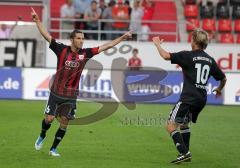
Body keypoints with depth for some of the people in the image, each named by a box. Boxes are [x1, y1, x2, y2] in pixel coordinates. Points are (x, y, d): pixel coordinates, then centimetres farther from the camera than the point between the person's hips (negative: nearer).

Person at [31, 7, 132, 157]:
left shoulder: (85, 53, -2)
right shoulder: (62, 50, -8)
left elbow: (105, 47, 2)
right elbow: (46, 36, -12)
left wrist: (122, 38, 1)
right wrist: (37, 20, -21)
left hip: (71, 96, 2)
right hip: (56, 93, -2)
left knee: (64, 122, 1)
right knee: (49, 118, -2)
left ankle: (53, 149, 15)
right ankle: (42, 136, 30)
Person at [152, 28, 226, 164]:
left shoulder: (188, 56, -9)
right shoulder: (210, 60, 11)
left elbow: (166, 56, -15)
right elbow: (223, 78, 20)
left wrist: (158, 45, 5)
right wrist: (219, 89, 41)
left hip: (188, 98, -8)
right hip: (201, 100, 8)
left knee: (171, 126, -5)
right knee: (184, 124, 27)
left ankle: (184, 153, -17)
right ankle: (186, 154, 26)